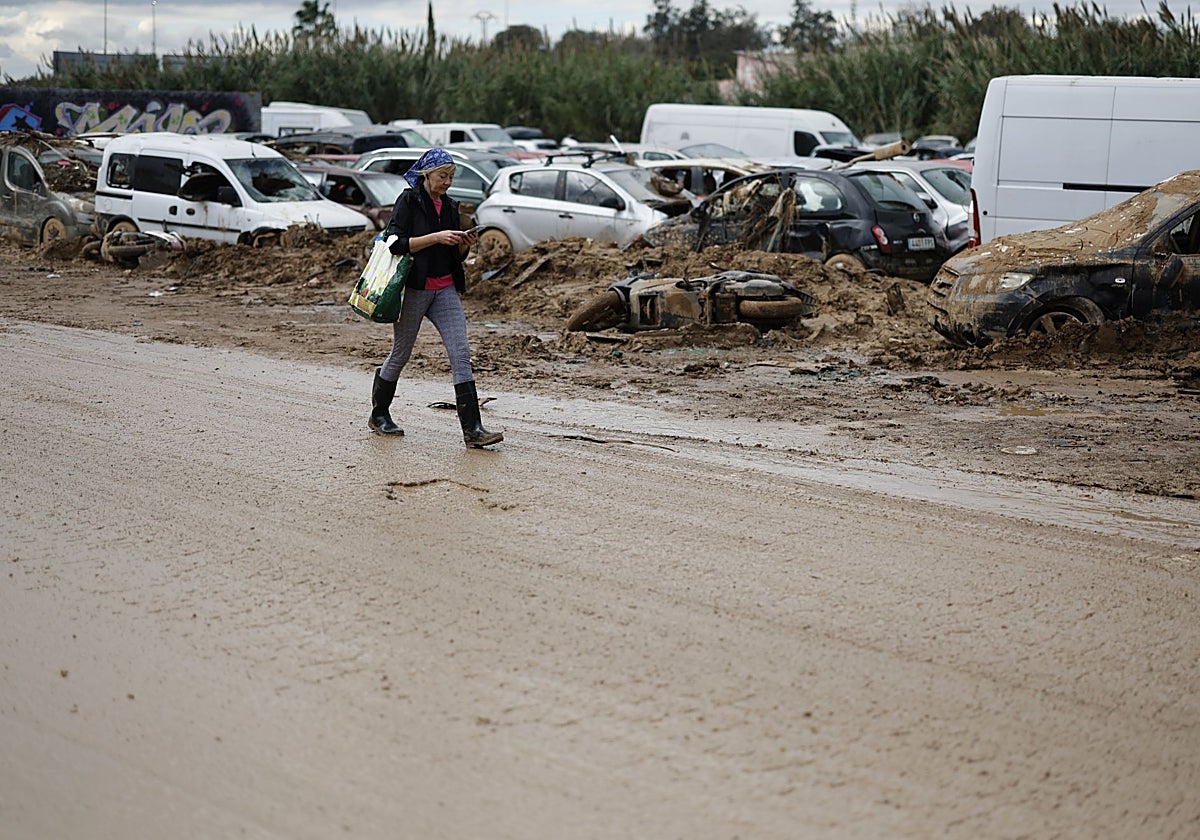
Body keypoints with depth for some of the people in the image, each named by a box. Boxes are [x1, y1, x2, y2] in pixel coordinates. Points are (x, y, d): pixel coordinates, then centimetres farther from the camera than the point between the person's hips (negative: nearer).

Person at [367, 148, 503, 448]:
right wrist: (436, 237, -22)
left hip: (445, 290, 5)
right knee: (400, 354, 8)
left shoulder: (450, 207, 12)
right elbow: (395, 243, -17)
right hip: (413, 288, -5)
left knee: (461, 354, -8)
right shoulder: (408, 201, -6)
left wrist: (465, 244, -4)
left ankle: (472, 429, -12)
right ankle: (379, 415, 30)